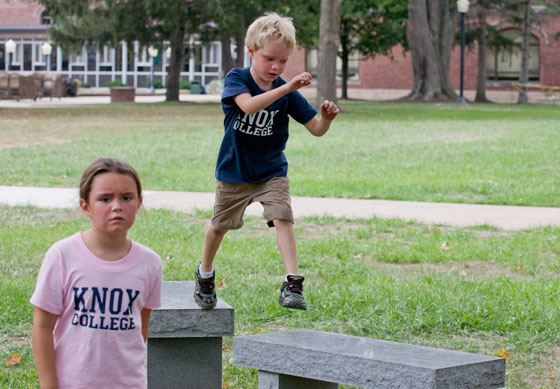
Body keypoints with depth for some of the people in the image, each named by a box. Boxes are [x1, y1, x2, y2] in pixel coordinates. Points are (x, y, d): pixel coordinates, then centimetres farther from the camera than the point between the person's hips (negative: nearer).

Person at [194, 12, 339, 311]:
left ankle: (292, 283, -26)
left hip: (272, 171, 1)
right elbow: (248, 105, -37)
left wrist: (327, 118, -32)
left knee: (282, 218, -21)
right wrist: (286, 88, -47)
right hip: (234, 171, 0)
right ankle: (205, 274, 40)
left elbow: (316, 129, -9)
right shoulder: (235, 79, -16)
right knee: (219, 225, 15)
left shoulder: (288, 92, -9)